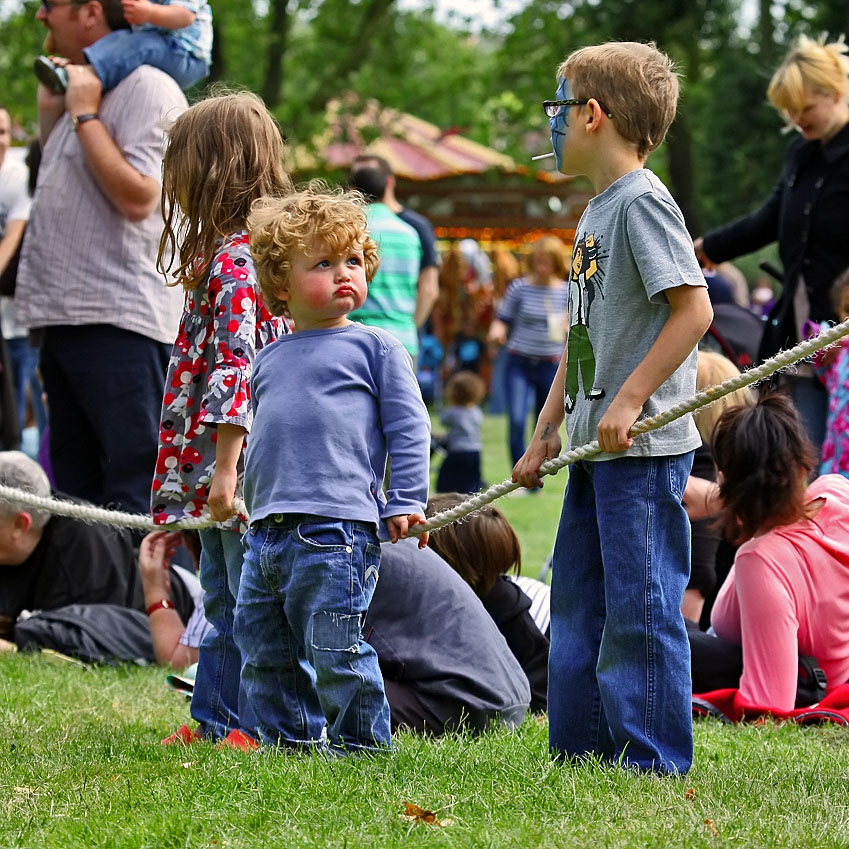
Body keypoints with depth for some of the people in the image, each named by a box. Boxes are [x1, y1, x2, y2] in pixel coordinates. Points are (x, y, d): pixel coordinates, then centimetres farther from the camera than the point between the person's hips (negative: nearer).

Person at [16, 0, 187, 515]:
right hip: (67, 318, 10)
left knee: (132, 496, -11)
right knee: (77, 492, 12)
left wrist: (85, 116, -13)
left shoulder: (147, 89, -9)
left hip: (120, 322, -10)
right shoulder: (80, 87, 19)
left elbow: (138, 197, -20)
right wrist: (50, 113, 18)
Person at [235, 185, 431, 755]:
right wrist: (247, 501, 26)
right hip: (267, 532, 7)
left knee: (335, 650, -8)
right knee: (264, 653, 11)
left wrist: (406, 502, -8)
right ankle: (291, 740, 23)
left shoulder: (376, 347, 2)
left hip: (336, 530, -6)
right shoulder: (269, 360, 18)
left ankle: (362, 744, 5)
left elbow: (409, 428, -1)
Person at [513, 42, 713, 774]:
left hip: (645, 448, -10)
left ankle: (655, 760, -1)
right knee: (578, 597, 14)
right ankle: (583, 748, 22)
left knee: (642, 603, -6)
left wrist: (629, 401, -21)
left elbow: (694, 308, -20)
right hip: (597, 447, 10)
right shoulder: (596, 211, 16)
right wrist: (547, 430, 19)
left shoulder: (643, 201, -12)